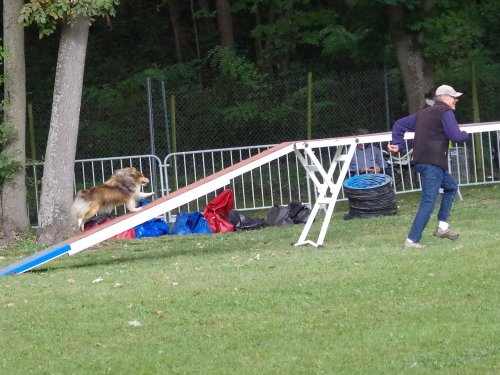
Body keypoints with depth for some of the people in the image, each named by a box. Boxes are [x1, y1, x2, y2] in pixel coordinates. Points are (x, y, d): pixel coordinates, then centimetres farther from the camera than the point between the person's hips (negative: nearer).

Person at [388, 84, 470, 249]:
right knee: (428, 202, -11)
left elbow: (400, 124, 20)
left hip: (421, 160, 10)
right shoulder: (445, 112, -5)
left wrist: (398, 144, 11)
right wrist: (466, 135, 7)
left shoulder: (424, 113, 21)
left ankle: (442, 227, 23)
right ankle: (411, 241, -16)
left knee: (451, 186, 26)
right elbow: (455, 136, -14)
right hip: (433, 163, -10)